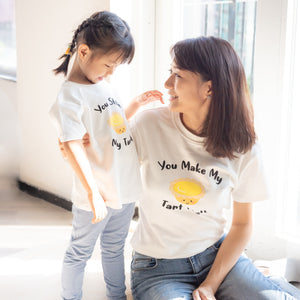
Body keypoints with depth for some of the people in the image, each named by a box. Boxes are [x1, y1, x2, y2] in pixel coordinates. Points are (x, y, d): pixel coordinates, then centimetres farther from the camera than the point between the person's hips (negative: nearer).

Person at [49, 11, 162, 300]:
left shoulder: (104, 86, 8)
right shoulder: (69, 96, -18)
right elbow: (72, 147, -24)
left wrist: (137, 103, 13)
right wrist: (93, 194, -26)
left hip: (125, 189, 8)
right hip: (95, 197, -7)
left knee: (114, 248, 24)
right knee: (79, 253, 12)